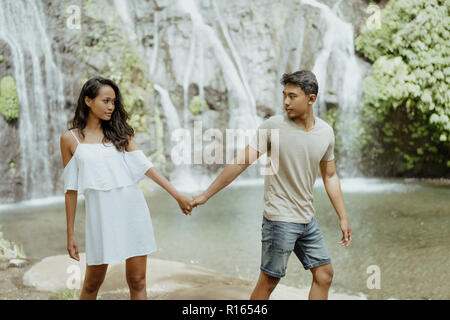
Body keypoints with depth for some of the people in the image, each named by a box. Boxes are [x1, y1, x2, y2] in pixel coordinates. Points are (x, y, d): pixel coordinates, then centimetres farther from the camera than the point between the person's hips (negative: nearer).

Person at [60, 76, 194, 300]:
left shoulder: (120, 133, 10)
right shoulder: (70, 139, 4)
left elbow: (145, 166, 4)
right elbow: (71, 188, 4)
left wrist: (177, 195, -5)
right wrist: (70, 234, 3)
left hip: (133, 210, 2)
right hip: (101, 214, -2)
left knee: (137, 281, 4)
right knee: (93, 282, 9)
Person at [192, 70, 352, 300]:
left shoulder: (326, 132, 2)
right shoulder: (272, 126, -13)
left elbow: (330, 176, 13)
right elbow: (241, 163, -12)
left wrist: (343, 218, 12)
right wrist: (205, 195, -13)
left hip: (307, 218, 6)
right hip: (280, 218, -5)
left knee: (324, 274, 9)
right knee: (269, 281, 0)